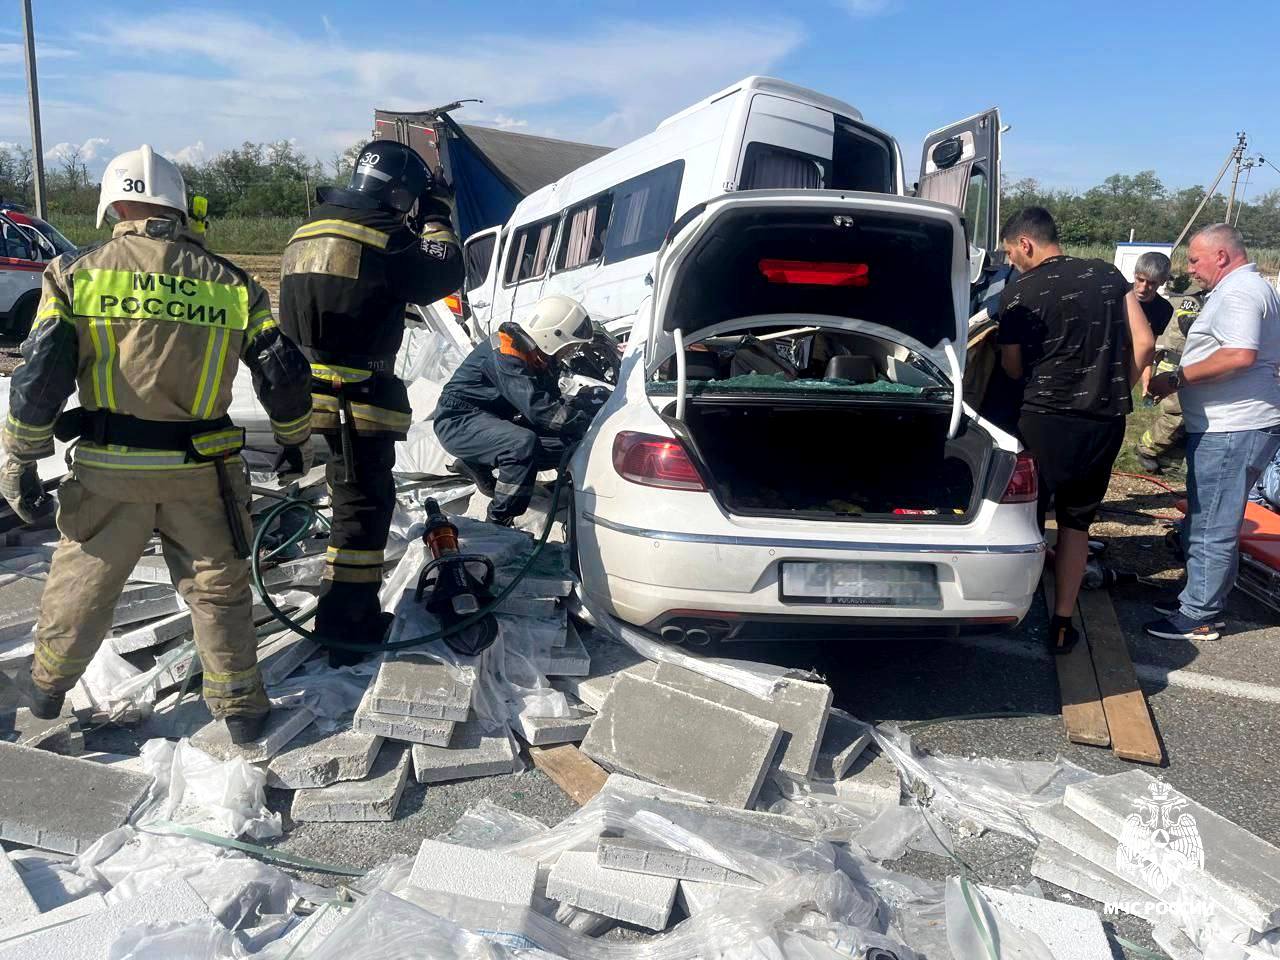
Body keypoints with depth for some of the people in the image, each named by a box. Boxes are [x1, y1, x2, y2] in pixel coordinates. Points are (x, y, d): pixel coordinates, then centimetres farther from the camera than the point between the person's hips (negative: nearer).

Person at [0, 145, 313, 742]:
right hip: (202, 470, 0)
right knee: (218, 587, 14)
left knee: (81, 584, 20)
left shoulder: (76, 272, -2)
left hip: (108, 470, 0)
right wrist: (296, 440, 16)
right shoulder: (230, 282, 0)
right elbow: (284, 374, 0)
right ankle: (239, 708, 22)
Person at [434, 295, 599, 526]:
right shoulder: (505, 353, -25)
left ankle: (478, 464, 11)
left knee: (564, 444, -3)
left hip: (494, 419, 9)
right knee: (523, 443, -35)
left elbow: (553, 402, 9)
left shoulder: (538, 354, 5)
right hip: (457, 421, -9)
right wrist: (588, 420, -27)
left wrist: (585, 405, -10)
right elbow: (539, 409, -32)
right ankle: (498, 524, -22)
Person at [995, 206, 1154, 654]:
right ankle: (1062, 624, 20)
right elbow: (1144, 343, 2)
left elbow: (1013, 369, 0)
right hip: (1106, 423, 4)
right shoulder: (1108, 275, 6)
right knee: (1076, 523, 16)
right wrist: (1117, 391, 13)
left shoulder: (1017, 294, -6)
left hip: (1046, 420, -4)